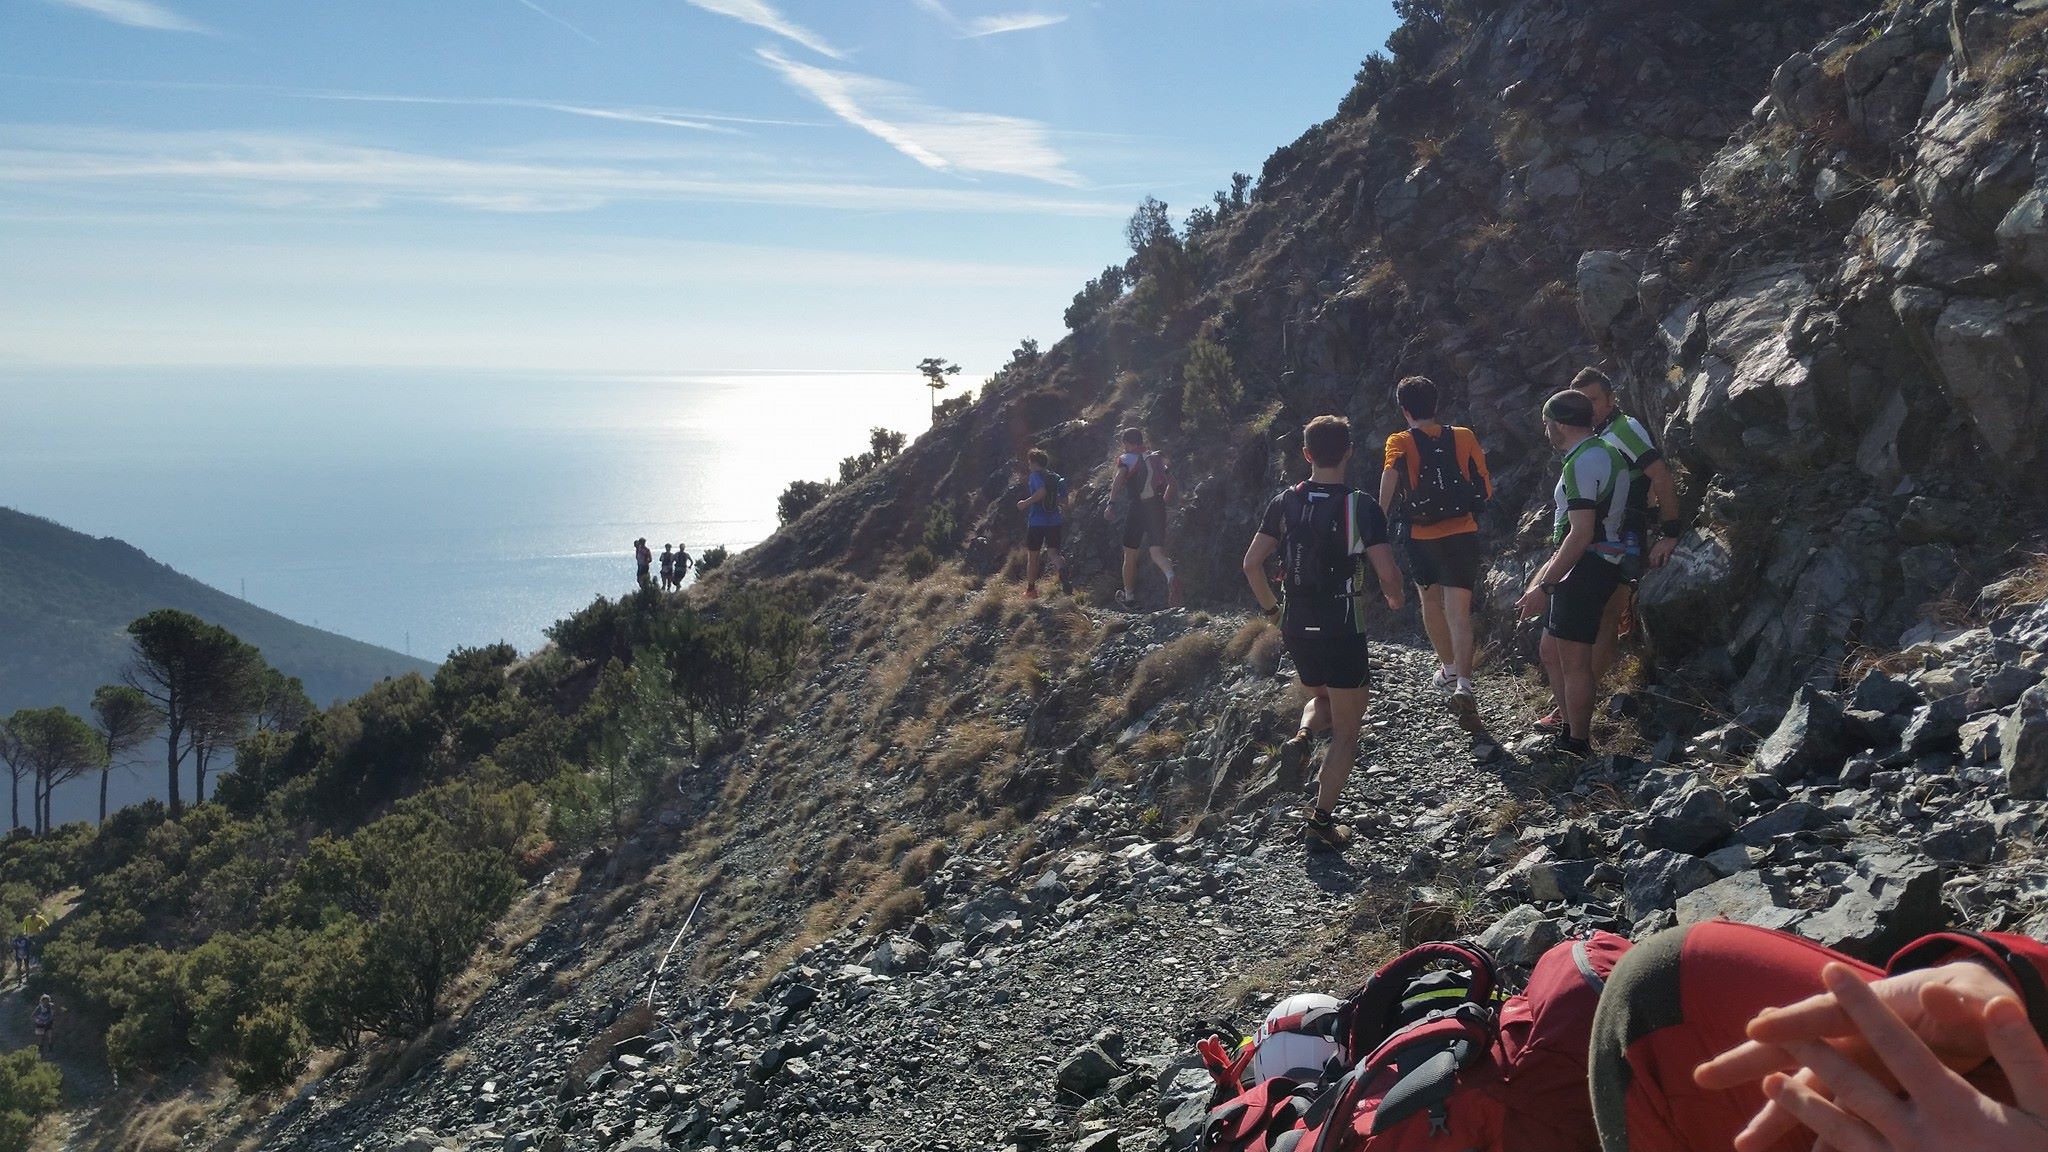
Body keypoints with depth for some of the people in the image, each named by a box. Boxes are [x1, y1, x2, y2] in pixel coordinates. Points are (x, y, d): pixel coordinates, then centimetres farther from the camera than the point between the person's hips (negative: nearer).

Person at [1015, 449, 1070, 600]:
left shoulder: (1035, 476, -10)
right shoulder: (1055, 476, 9)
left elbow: (1042, 491, -29)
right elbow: (1063, 497, 12)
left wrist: (1026, 502, -18)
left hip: (1036, 522, -5)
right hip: (1055, 522, 5)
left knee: (1032, 556, 9)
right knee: (1054, 552, 4)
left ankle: (1030, 590, 17)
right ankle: (1062, 570, -30)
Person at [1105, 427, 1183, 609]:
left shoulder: (1127, 458, 0)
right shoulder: (1157, 458, 17)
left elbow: (1120, 478, -19)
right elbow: (1171, 483, 18)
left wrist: (1111, 504, -27)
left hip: (1138, 509, -4)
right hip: (1158, 509, 4)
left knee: (1130, 555, 12)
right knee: (1157, 551, -3)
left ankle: (1129, 598, 25)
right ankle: (1171, 577, -36)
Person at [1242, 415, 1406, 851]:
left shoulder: (1285, 503, 0)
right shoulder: (1360, 507, -13)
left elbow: (1252, 563, 1)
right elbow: (1388, 574, -15)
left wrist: (1270, 607, 16)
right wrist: (1395, 598, 7)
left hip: (1296, 627, 5)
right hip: (1342, 630, -5)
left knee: (1321, 697, 31)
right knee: (1346, 730, 8)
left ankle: (1303, 734, -1)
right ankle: (1321, 821, 4)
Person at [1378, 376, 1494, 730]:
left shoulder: (1400, 442, -1)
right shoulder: (1464, 437, 5)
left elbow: (1391, 475, -21)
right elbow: (1487, 490, 6)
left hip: (1423, 538, 0)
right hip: (1463, 535, 0)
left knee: (1431, 603, 24)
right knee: (1459, 613, -4)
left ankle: (1448, 669, 39)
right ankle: (1463, 684, -23)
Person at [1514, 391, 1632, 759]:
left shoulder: (1582, 464, -18)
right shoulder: (1605, 453, 15)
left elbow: (1581, 534, -23)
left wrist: (1544, 586, -21)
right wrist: (1548, 570, 23)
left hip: (1584, 569, -11)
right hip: (1602, 564, 11)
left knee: (1573, 663, -3)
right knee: (1551, 652, 18)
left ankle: (1576, 745, 5)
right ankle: (1573, 730, 25)